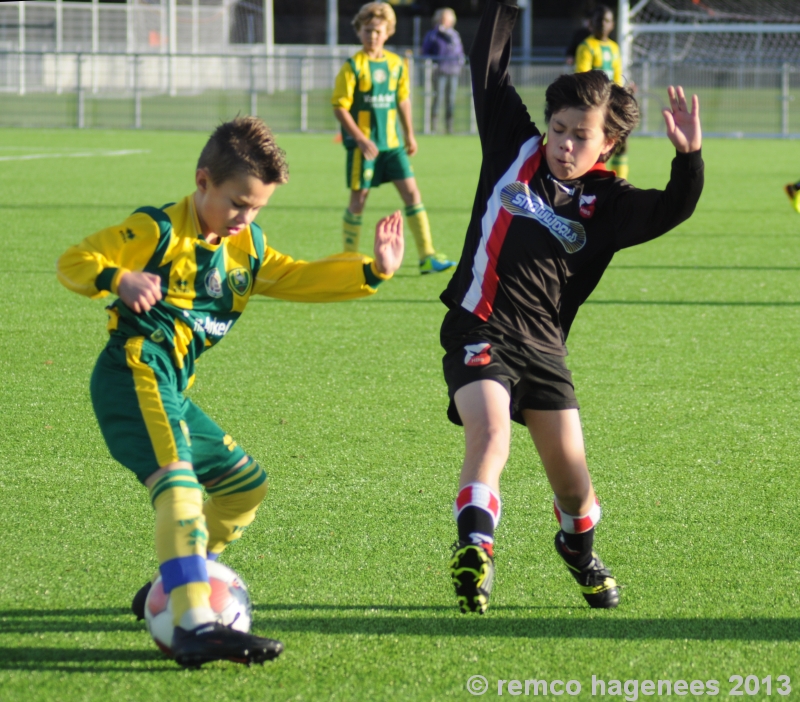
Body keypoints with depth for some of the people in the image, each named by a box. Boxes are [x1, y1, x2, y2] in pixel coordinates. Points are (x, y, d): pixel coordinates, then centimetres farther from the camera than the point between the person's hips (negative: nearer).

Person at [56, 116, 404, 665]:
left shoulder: (248, 248, 17)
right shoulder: (157, 231, -7)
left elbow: (299, 279, 21)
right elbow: (75, 262, -8)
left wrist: (372, 271, 9)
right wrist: (120, 280, -28)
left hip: (172, 393, 10)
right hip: (135, 377, -10)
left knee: (246, 484, 20)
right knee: (179, 484, -28)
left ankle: (169, 593, 26)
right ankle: (196, 627, -44)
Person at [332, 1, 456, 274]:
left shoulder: (397, 64, 6)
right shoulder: (353, 67, -9)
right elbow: (340, 107, -12)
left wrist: (409, 135, 19)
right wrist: (361, 140, -18)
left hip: (392, 142, 5)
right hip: (363, 144, -5)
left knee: (411, 192, -2)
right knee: (359, 198, 1)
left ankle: (427, 256, 0)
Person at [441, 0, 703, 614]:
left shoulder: (606, 203, 3)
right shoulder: (516, 151, 5)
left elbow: (672, 210, -13)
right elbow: (490, 73, 8)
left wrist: (689, 158, -29)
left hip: (543, 345, 2)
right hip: (480, 331, -2)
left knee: (570, 469, 4)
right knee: (490, 433, -27)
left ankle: (580, 550, 35)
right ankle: (474, 550, -35)